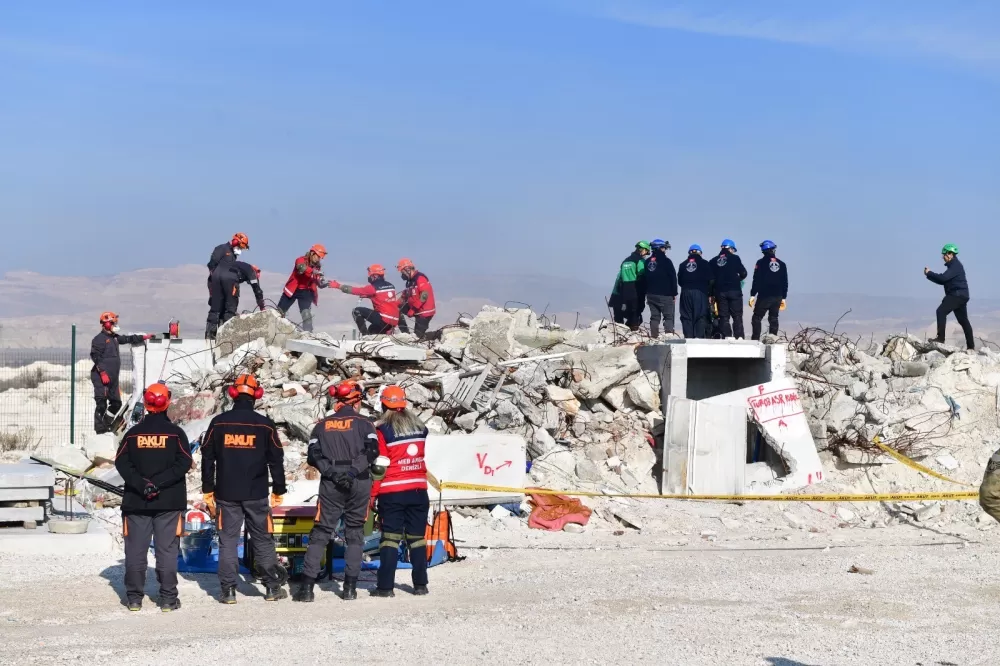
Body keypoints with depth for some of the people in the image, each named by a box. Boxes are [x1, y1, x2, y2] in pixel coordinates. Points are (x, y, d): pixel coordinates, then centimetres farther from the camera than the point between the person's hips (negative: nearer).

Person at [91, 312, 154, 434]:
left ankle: (108, 426, 23)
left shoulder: (115, 337, 17)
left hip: (113, 377, 10)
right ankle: (100, 430, -10)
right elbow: (95, 356, -18)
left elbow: (128, 339, 31)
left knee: (116, 403, 14)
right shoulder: (99, 339, -11)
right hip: (102, 377, -10)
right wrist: (102, 372, -23)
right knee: (101, 404, -10)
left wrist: (144, 337, 30)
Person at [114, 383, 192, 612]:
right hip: (169, 502, -1)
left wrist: (141, 484, -11)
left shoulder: (133, 433, 4)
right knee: (167, 550, 2)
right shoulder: (175, 433, -2)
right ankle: (168, 598, 2)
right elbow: (184, 463, -11)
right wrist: (160, 481, -13)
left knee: (135, 550, 7)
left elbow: (121, 463, -4)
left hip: (136, 501, 1)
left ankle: (134, 598, 9)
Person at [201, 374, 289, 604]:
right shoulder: (265, 425, -2)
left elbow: (207, 458, 5)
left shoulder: (219, 422, 1)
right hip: (256, 494, 0)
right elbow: (276, 460, 2)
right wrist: (278, 490, 11)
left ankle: (228, 590, 2)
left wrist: (208, 490, 12)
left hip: (226, 493, 0)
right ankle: (272, 587, 12)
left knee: (227, 541, 4)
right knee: (262, 540, 8)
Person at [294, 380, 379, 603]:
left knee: (321, 532, 5)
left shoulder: (322, 425, 9)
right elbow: (372, 451, -13)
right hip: (359, 484, -1)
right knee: (355, 534, 9)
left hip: (330, 484, 1)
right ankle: (350, 587, 6)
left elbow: (313, 456, -2)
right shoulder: (363, 423, 1)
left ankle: (307, 586, -3)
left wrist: (331, 472, -8)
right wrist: (353, 471, -15)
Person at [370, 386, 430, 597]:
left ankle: (385, 586, -2)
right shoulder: (419, 426, 5)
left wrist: (372, 494, -3)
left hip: (392, 493, -4)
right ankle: (420, 584, 12)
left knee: (390, 537, 0)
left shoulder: (383, 430, -9)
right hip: (418, 490, 4)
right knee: (417, 537, 10)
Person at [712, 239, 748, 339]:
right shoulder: (735, 258, -1)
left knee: (724, 316, 5)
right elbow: (743, 273, -2)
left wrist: (712, 294, 15)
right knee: (737, 316, 2)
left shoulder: (714, 261, 8)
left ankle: (726, 336, -2)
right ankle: (739, 337, -4)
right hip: (734, 290, -2)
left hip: (720, 292, 2)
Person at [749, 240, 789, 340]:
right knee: (773, 319, 10)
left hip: (764, 296, -4)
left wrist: (752, 295, -6)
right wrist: (783, 298, 18)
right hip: (777, 297, 4)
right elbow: (785, 283, 12)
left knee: (757, 318, 0)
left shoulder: (761, 262, -5)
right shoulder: (781, 264, 9)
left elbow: (756, 280, -9)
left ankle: (755, 339, -9)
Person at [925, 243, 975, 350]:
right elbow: (943, 281, 21)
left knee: (941, 311, -19)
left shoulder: (956, 266, -12)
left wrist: (929, 273, -12)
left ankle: (941, 337, -24)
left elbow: (943, 278, -24)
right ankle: (971, 345, 17)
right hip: (960, 295, 11)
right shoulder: (954, 265, 20)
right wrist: (929, 275, 10)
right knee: (963, 320, 13)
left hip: (957, 295, -11)